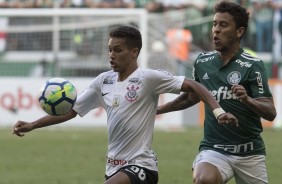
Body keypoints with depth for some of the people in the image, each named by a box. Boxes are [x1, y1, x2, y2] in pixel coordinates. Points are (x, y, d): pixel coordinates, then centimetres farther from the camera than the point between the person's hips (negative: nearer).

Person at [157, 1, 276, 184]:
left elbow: (270, 113, -15)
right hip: (213, 149, 1)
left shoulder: (253, 66, -8)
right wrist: (157, 109, 29)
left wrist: (247, 100, -34)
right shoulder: (202, 62, 4)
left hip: (250, 153, -1)